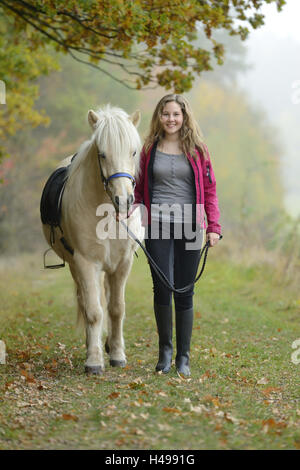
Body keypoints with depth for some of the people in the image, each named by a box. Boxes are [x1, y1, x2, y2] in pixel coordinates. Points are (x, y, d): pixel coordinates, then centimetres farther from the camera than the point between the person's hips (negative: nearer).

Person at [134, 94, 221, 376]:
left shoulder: (197, 150, 7)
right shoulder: (150, 150, 9)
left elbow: (209, 190, 6)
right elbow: (140, 188, 14)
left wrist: (214, 226, -4)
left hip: (189, 226, 0)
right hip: (158, 226, 0)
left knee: (184, 293, 2)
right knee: (162, 288, -9)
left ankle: (183, 357, 12)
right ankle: (165, 348, 12)